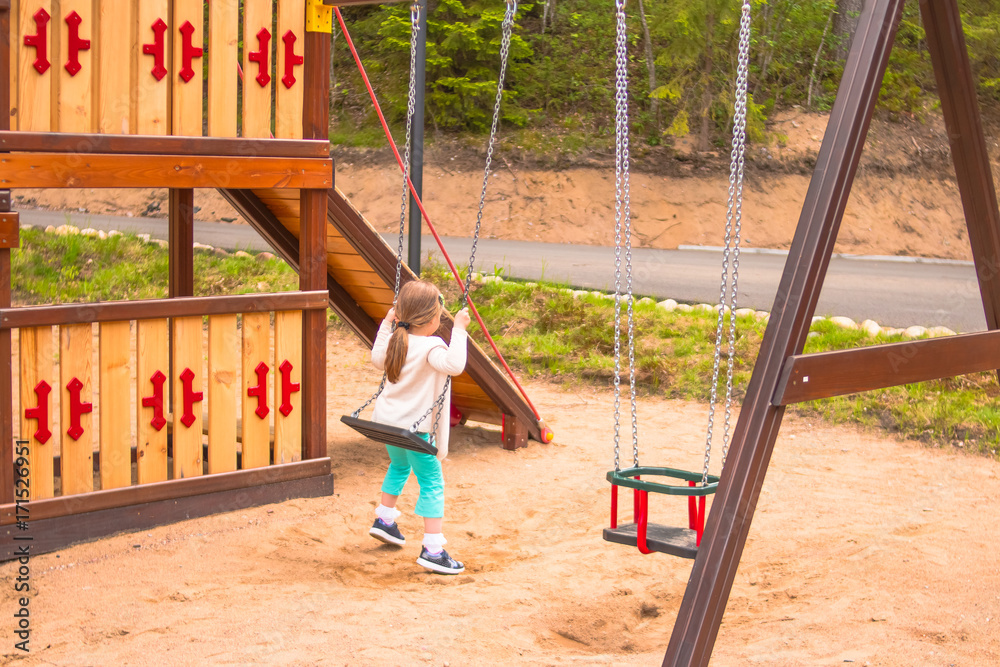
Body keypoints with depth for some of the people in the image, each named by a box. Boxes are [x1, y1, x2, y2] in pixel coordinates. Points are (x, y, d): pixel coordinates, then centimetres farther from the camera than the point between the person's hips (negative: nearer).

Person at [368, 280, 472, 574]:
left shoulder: (396, 340, 3)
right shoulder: (431, 346, -21)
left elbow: (378, 359, 22)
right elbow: (454, 364, -38)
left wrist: (386, 325, 22)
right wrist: (459, 330, -31)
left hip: (388, 420, 8)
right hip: (414, 428, -8)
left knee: (399, 466, 34)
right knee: (431, 482, -2)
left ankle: (384, 519, 45)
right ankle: (432, 549, -6)